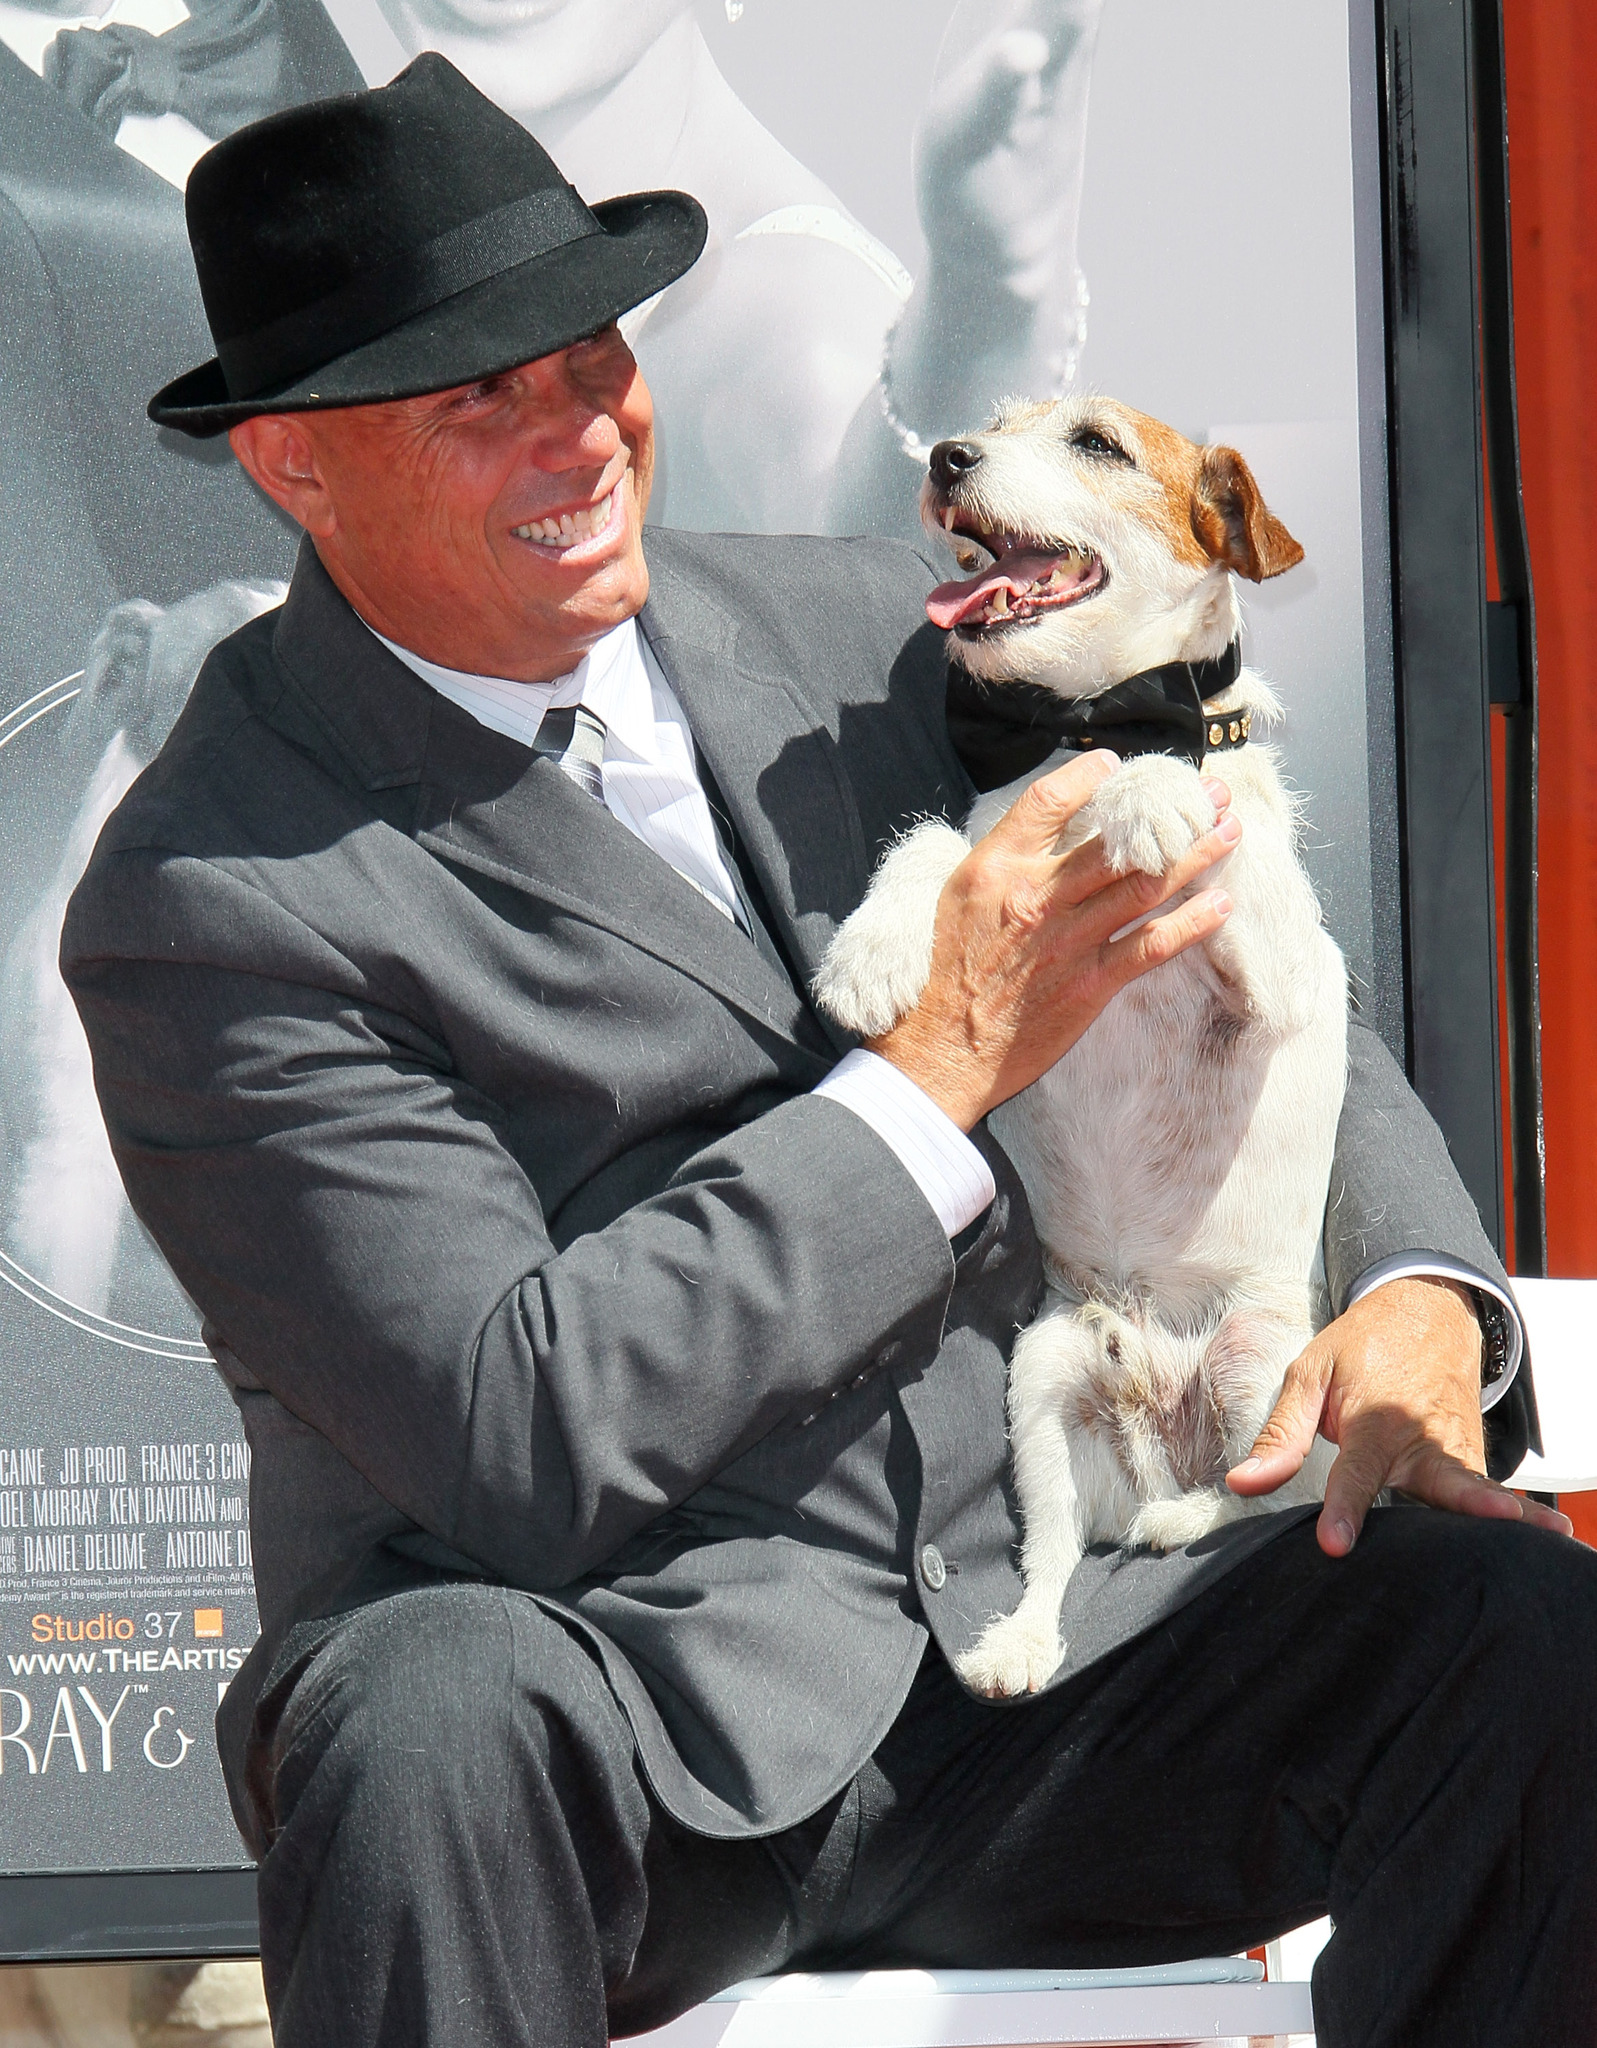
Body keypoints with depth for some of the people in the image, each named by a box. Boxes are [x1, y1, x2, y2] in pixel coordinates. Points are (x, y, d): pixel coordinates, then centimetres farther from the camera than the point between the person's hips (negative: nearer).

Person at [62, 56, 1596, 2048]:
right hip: (613, 1728, -5)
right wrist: (948, 1066, -13)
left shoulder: (862, 635, 7)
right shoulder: (207, 904, -10)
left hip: (1027, 1655, 5)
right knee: (432, 1701, -38)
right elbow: (514, 1443, -17)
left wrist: (1417, 1293, -6)